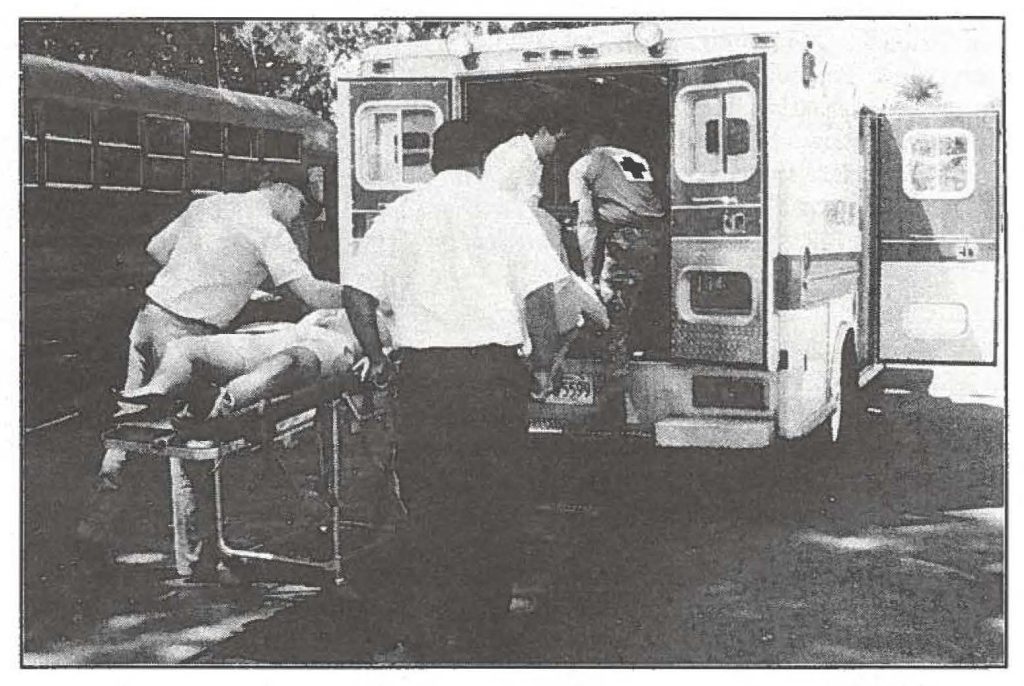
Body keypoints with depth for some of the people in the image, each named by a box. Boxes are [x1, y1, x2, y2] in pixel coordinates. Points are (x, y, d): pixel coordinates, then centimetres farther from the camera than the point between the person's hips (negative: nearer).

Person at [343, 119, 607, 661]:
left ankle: (432, 635, 4)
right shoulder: (507, 212, 3)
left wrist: (376, 358, 13)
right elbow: (539, 296, -5)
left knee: (430, 499, 8)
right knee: (494, 502, 8)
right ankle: (478, 637, 15)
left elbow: (356, 294, 3)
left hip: (422, 371, 2)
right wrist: (545, 361, 5)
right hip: (496, 368, -1)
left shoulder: (397, 215, 8)